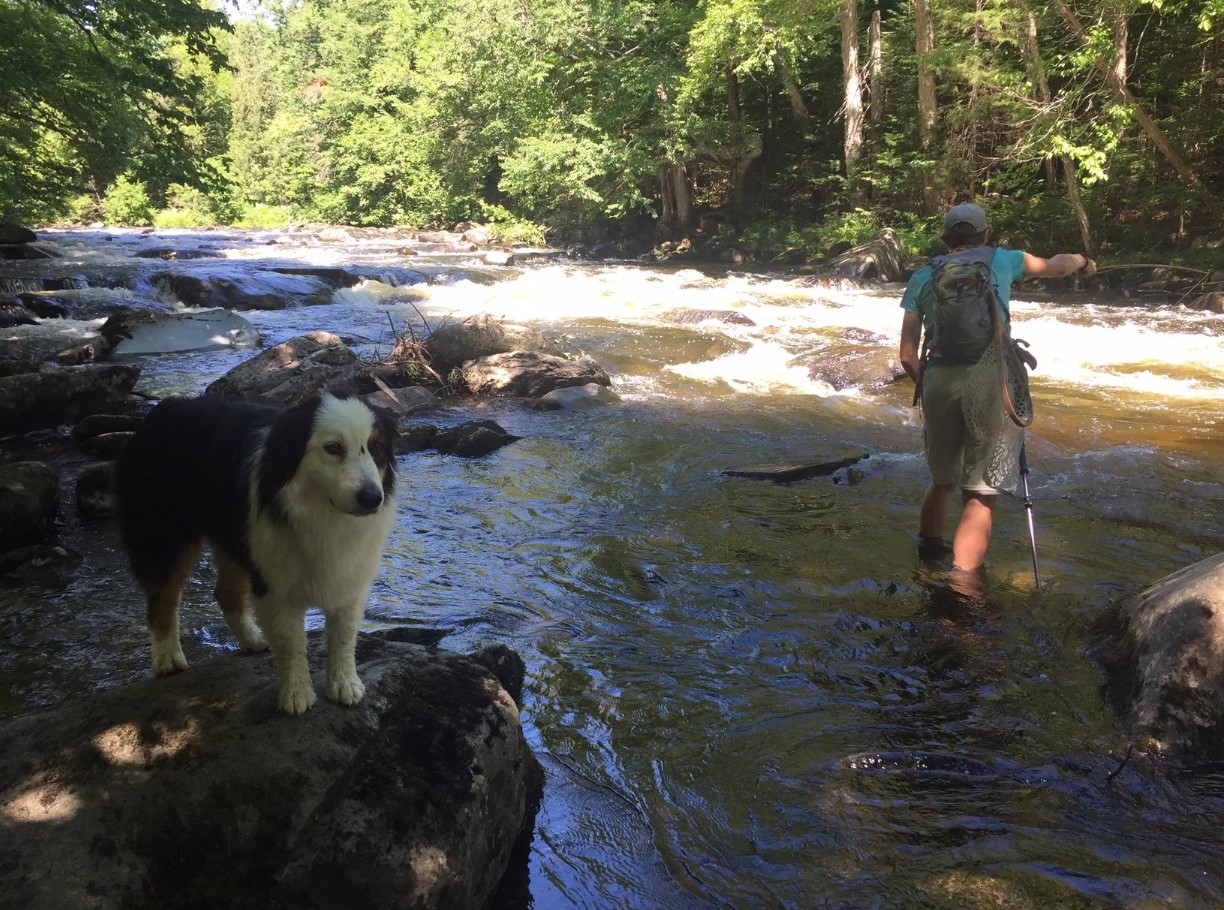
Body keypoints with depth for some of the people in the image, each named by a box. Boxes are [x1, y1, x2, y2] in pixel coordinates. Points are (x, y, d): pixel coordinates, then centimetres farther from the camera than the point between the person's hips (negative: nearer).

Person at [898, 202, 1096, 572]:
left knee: (943, 481, 23)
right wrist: (1081, 260, 56)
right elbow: (1055, 266, 35)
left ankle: (927, 553, 37)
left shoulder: (922, 277, 18)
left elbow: (908, 356, 13)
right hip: (992, 377, -2)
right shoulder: (1001, 260, 15)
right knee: (981, 496, 0)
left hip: (939, 379, 3)